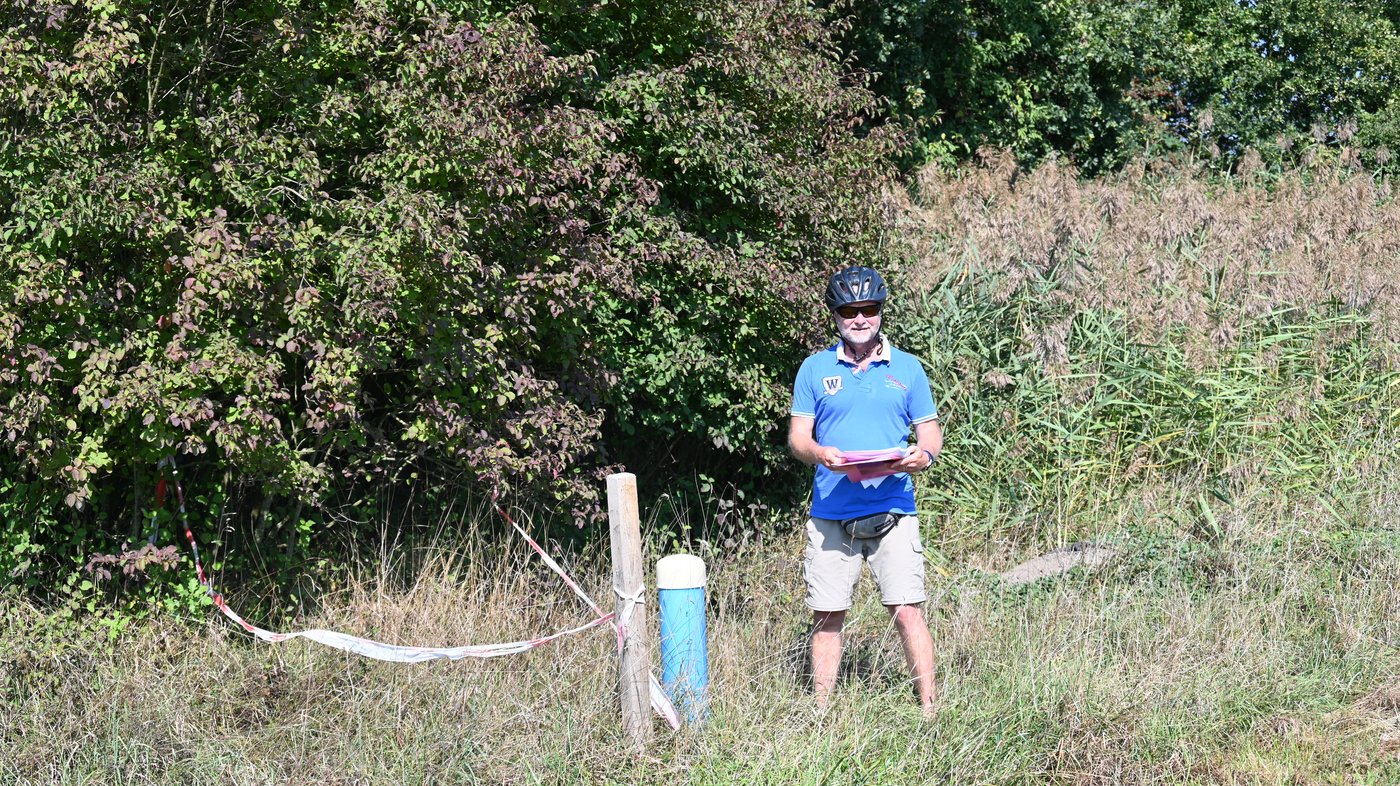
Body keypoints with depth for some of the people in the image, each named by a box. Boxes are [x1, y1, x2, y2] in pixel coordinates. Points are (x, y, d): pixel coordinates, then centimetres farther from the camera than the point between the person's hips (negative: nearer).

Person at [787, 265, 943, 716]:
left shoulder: (907, 368, 10)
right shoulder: (815, 369, 9)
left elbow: (930, 431, 11)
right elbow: (797, 437, 8)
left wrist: (924, 455, -12)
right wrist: (820, 454, -15)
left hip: (892, 511, -1)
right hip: (830, 513, 1)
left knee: (906, 611, -8)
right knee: (827, 616, 4)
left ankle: (929, 707, -3)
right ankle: (820, 713, 13)